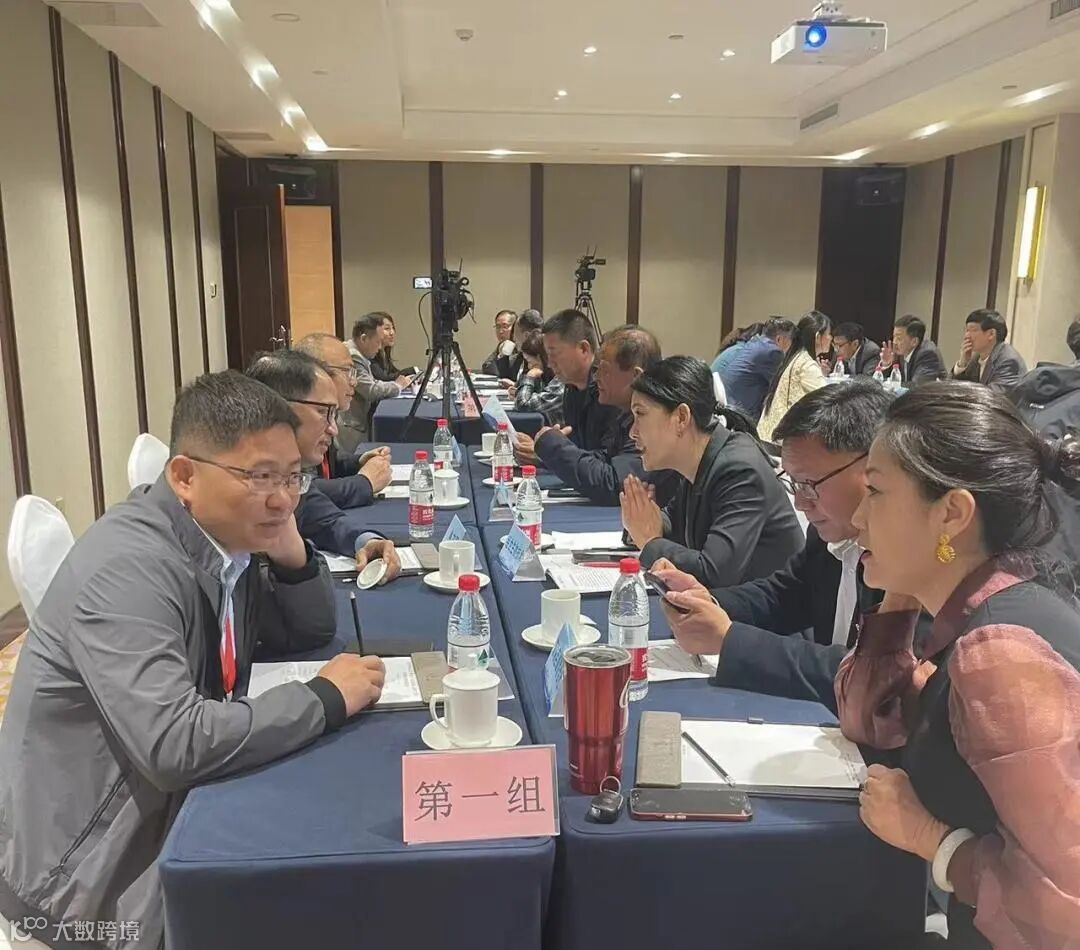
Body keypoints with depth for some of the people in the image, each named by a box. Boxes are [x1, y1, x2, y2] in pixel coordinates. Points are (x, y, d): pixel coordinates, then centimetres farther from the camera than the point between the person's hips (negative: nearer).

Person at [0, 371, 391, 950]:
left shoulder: (227, 536, -3)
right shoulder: (128, 567, -28)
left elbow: (311, 633, 7)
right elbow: (177, 746, -36)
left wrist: (292, 555, -12)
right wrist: (326, 697, -25)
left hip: (172, 810, 8)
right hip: (87, 867, -8)